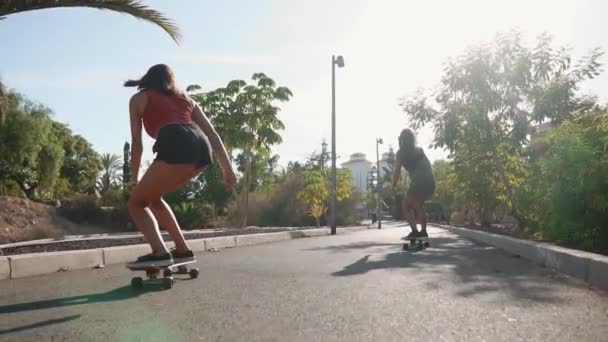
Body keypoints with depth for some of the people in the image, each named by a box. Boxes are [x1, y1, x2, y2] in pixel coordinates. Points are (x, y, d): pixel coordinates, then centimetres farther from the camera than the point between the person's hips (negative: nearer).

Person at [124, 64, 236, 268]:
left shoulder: (139, 99, 24)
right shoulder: (186, 98, 34)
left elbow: (136, 142, 18)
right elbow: (212, 134, 25)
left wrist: (134, 180, 26)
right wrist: (227, 169, 22)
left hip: (176, 147, -5)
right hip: (202, 147, 6)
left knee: (136, 202, 12)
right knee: (152, 196, 26)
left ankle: (160, 253, -10)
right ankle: (182, 250, 23)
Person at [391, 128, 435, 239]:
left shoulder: (401, 152, 5)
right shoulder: (419, 150, 18)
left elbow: (397, 172, 1)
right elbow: (429, 167, 17)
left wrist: (393, 187, 9)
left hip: (418, 183, -6)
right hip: (430, 183, 6)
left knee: (405, 206, 7)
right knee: (419, 205, 26)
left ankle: (414, 231, -9)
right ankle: (423, 230, 22)